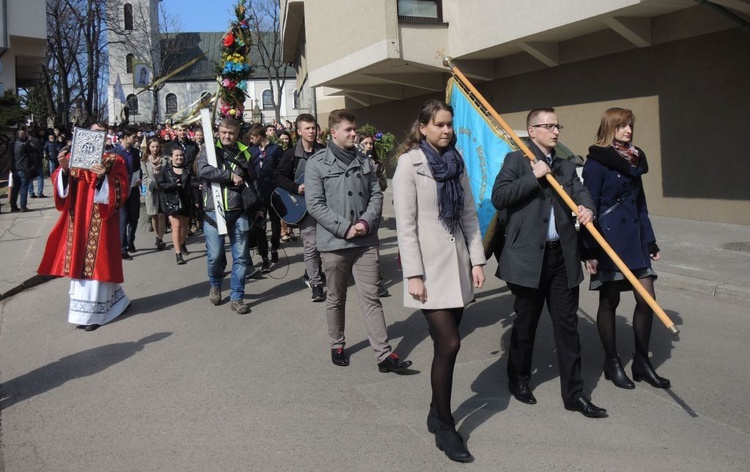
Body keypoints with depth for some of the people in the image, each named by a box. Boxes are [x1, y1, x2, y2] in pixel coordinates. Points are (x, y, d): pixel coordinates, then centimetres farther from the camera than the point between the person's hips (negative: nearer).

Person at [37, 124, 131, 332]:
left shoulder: (115, 161, 0)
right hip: (78, 219, 5)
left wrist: (104, 178, -25)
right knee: (80, 262, 8)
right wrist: (64, 169, -16)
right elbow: (59, 184, 3)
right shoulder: (74, 157, 11)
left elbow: (122, 190, -10)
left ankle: (93, 313, 3)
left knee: (96, 262, -3)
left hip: (101, 221, -4)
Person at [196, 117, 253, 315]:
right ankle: (215, 285, 32)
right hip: (214, 211, -2)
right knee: (215, 255, 2)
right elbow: (203, 170, -20)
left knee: (241, 256, 2)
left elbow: (251, 181, 15)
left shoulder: (243, 153, 9)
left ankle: (236, 297, 13)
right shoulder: (209, 149, 0)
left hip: (238, 211, 2)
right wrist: (231, 176, -16)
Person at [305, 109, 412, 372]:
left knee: (371, 298, 2)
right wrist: (344, 227, -15)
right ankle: (337, 345, 30)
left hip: (366, 241, 3)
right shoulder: (317, 163, -3)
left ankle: (384, 355, 2)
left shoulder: (364, 162, 10)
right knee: (336, 299, 13)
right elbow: (315, 205, -10)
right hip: (333, 242, -2)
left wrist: (366, 222, -10)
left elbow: (376, 195, 8)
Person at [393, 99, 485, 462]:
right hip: (430, 266, -6)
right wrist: (413, 274, -15)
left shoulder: (456, 162, 11)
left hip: (457, 262, 6)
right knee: (449, 343, -9)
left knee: (446, 343, 10)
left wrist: (477, 260, 5)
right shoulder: (410, 163, -7)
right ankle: (445, 426, 8)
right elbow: (405, 224, -11)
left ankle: (437, 413, 27)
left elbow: (469, 215, 12)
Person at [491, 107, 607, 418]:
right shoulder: (516, 161, 0)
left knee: (567, 325, 6)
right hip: (528, 256, -4)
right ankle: (519, 380, 30)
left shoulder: (566, 167, 17)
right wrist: (533, 176, -15)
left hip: (563, 257, 5)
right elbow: (498, 198, -13)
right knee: (525, 323, 10)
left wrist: (587, 208, -18)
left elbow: (581, 193, 4)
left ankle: (573, 393, 14)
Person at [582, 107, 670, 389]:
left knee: (647, 298, 3)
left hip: (634, 239, 7)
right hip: (608, 240, -7)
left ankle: (641, 362, 18)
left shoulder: (633, 160, 14)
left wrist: (650, 241, 15)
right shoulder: (597, 162, -8)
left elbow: (640, 204, 17)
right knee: (609, 301, 4)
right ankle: (612, 363, 19)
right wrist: (591, 250, -15)